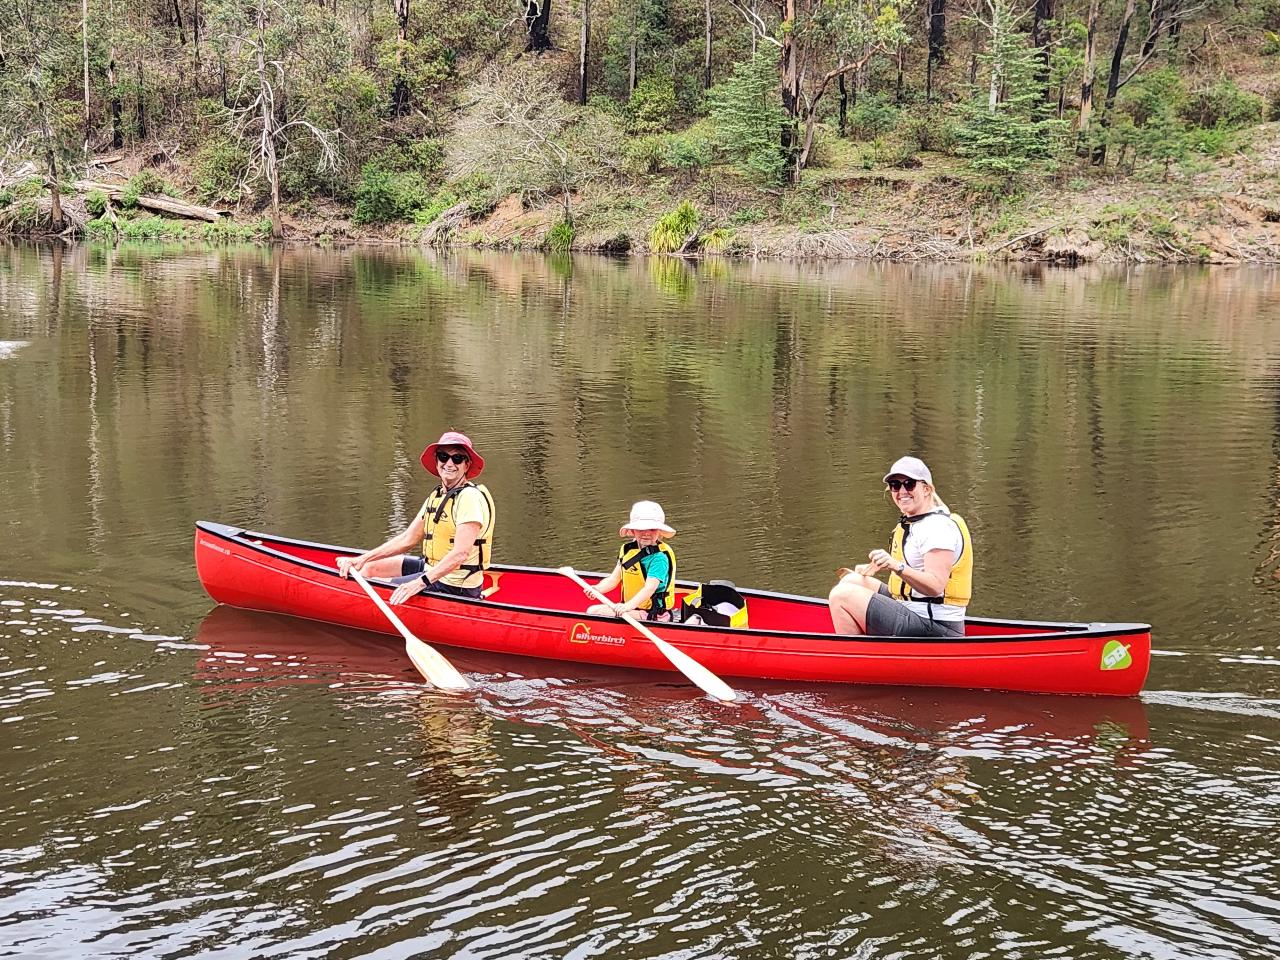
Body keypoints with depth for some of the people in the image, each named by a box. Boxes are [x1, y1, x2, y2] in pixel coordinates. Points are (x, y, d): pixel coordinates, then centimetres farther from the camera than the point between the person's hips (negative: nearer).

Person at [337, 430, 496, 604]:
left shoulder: (470, 497, -20)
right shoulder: (437, 496, 10)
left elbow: (461, 553, -30)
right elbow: (407, 539, 10)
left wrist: (421, 582, -36)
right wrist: (362, 559, 2)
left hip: (454, 587, -9)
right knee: (369, 567, 12)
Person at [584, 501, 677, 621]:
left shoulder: (660, 557, -18)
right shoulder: (627, 549, 6)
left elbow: (650, 588, -29)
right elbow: (613, 579, 7)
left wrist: (629, 606, -45)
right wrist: (597, 589, -15)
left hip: (653, 615, -8)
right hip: (631, 609, 8)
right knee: (592, 611, -1)